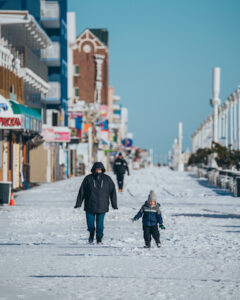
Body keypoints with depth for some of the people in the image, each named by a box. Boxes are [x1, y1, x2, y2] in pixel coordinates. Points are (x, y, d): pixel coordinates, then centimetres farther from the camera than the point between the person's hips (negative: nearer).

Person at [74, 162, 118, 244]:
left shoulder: (107, 179, 3)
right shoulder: (88, 179, 0)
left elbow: (112, 191, 6)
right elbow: (82, 191, 2)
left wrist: (114, 204, 4)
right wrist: (78, 203, -1)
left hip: (102, 206, 0)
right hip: (90, 206, 0)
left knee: (100, 223, -2)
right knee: (90, 222, 3)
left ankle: (99, 239, 12)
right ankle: (91, 234, 33)